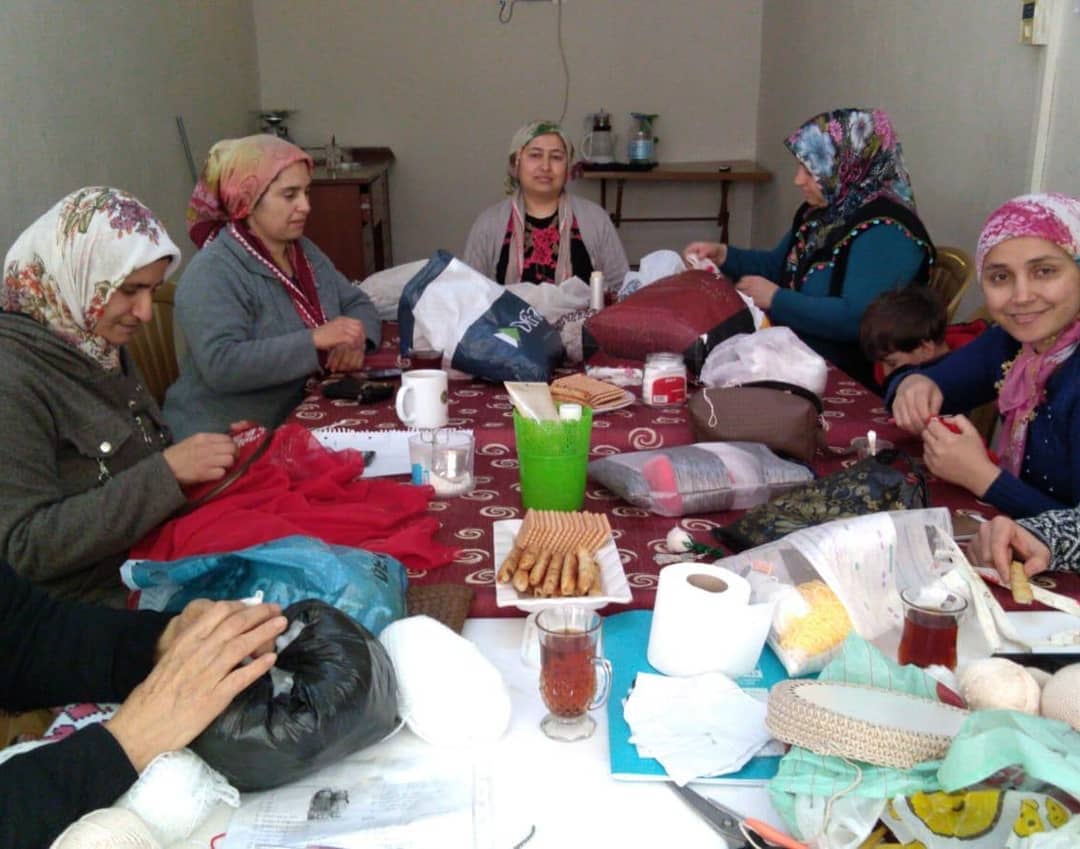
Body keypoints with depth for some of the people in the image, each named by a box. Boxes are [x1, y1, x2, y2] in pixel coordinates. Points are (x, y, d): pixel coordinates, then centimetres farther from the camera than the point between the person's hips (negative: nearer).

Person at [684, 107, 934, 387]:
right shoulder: (822, 210, 9)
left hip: (842, 376, -9)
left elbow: (857, 319, -30)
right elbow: (777, 265, 23)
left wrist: (775, 299, -21)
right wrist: (722, 255, 5)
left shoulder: (885, 233, -20)